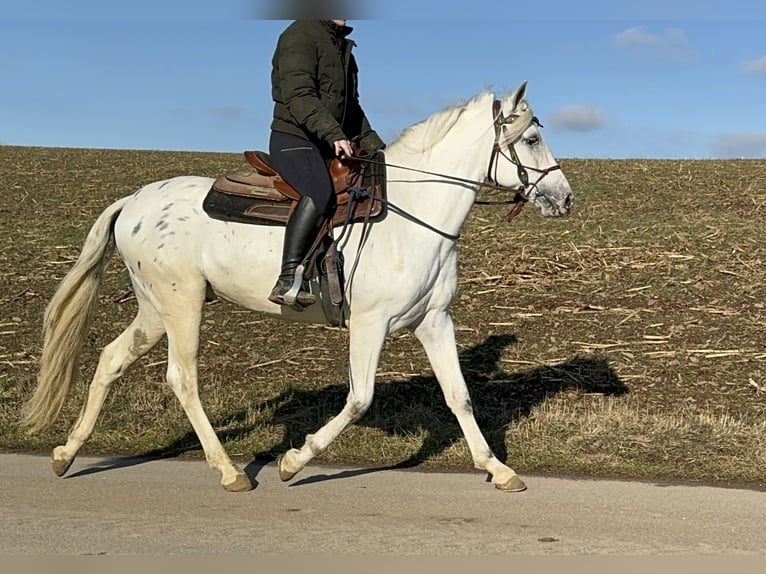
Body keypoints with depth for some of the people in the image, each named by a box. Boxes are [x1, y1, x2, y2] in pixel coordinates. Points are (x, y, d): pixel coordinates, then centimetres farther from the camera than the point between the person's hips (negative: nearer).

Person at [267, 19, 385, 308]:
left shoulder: (341, 46, 21)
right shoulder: (300, 35, -8)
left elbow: (350, 106, 29)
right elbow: (298, 95, -23)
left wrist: (375, 148, 20)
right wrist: (333, 134, -32)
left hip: (327, 145, 10)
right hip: (293, 140, -10)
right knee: (320, 193, -35)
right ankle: (288, 281, -42)